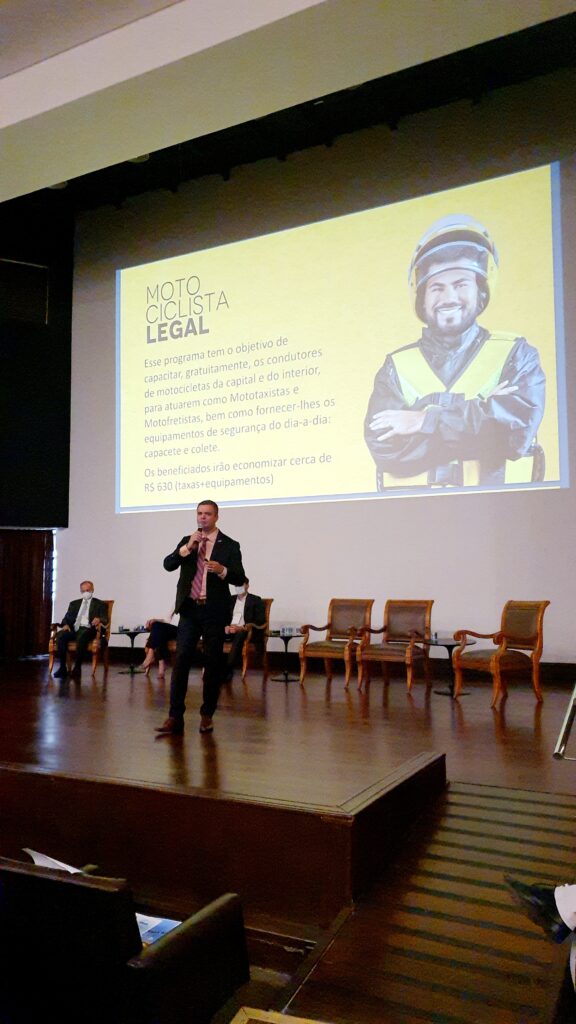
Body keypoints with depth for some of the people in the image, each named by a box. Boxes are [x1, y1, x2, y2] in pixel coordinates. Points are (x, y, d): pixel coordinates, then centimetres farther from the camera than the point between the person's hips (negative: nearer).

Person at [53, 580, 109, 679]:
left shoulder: (100, 604, 15)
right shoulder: (74, 603, 27)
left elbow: (104, 619, 2)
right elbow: (67, 618, 20)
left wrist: (99, 619, -23)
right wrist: (66, 624, -5)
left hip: (88, 629, -4)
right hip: (73, 629, 4)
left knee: (81, 636, -39)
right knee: (60, 635, -28)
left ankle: (77, 667, -33)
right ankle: (62, 667, -25)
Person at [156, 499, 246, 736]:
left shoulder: (229, 545, 2)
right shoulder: (187, 541, 11)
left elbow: (240, 579, -4)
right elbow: (168, 565, -1)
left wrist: (222, 570, -22)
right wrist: (187, 548, -14)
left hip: (214, 612, -2)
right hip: (189, 610, 2)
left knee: (213, 664, 5)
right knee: (181, 661, -4)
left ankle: (207, 715, 18)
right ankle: (175, 717, -2)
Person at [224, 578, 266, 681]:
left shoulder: (255, 600, 9)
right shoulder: (231, 600, 23)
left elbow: (260, 621, -2)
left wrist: (242, 627, -16)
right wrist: (226, 627, -8)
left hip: (246, 631, -3)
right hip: (230, 630, 4)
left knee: (239, 635, -39)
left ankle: (229, 669, -39)